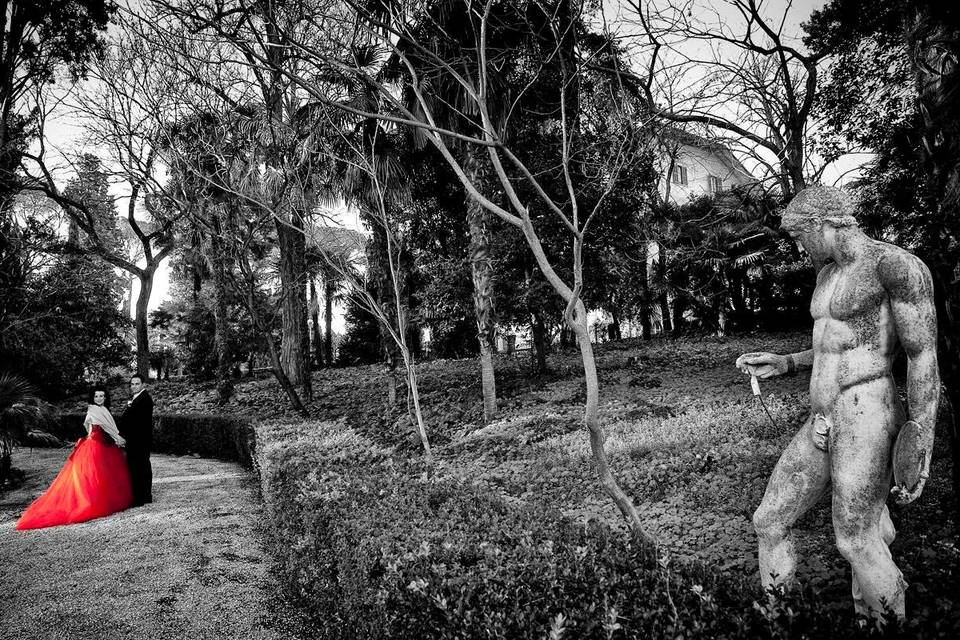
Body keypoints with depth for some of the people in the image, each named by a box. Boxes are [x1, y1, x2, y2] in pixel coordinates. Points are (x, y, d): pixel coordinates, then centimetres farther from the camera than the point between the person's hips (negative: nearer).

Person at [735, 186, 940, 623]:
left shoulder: (895, 265, -12)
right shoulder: (828, 273, 16)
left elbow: (924, 356, -13)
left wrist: (921, 440, -16)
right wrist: (783, 364, 16)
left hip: (867, 420, -9)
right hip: (822, 424, 9)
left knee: (858, 542, 4)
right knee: (769, 521, 11)